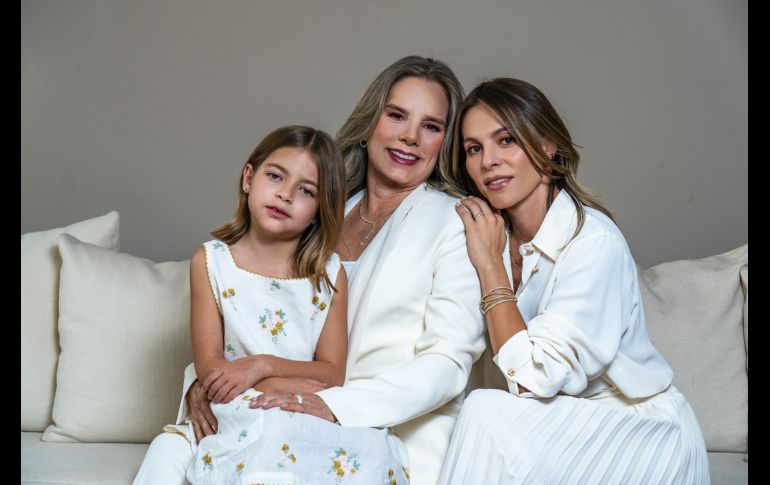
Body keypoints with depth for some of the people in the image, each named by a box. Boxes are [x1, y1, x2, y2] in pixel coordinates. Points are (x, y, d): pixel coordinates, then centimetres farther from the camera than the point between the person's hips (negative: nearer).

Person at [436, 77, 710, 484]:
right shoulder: (495, 236, -1)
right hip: (566, 425, 5)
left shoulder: (593, 242, -21)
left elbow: (533, 379, -24)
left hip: (645, 435, -5)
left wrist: (490, 264, -20)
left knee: (488, 414, -25)